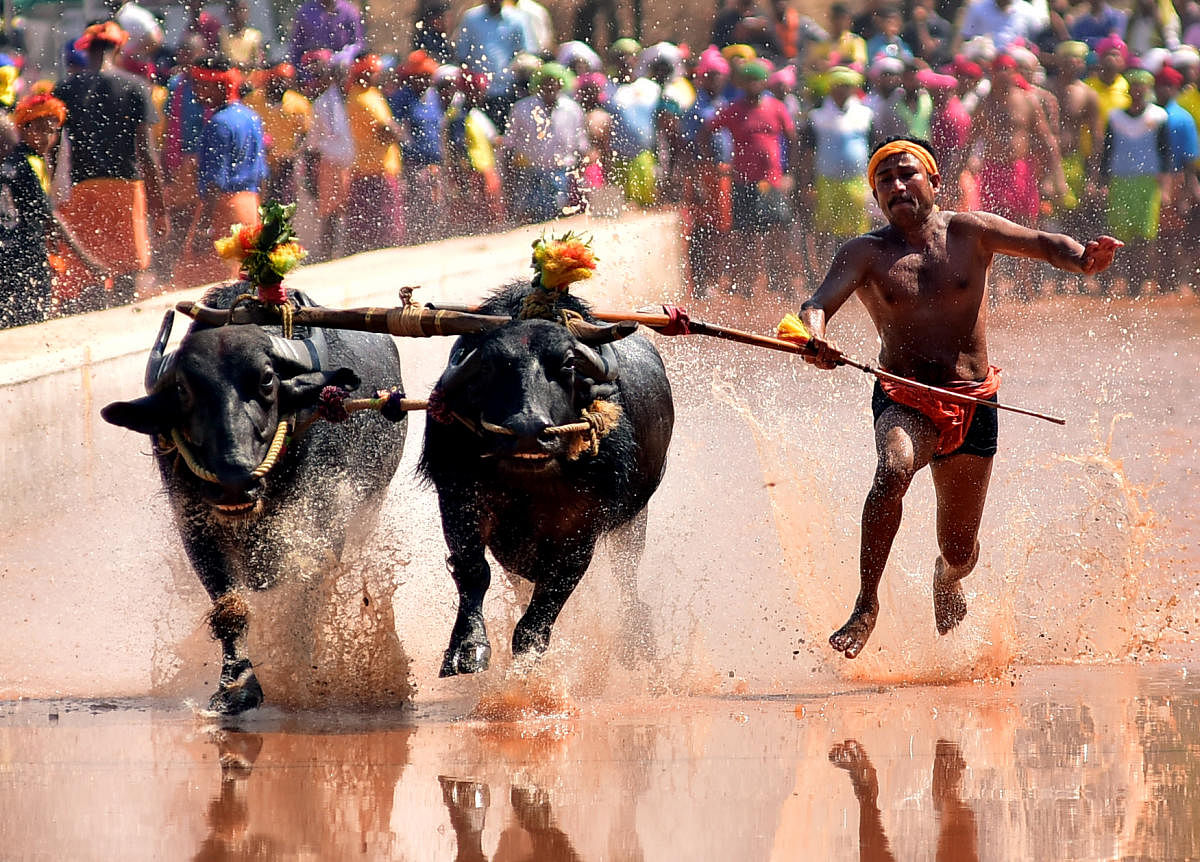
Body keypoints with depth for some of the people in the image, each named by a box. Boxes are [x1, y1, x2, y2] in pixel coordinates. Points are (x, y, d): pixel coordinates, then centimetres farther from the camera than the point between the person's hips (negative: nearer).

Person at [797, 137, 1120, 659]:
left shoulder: (969, 233, 3)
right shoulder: (865, 254, 1)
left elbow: (1044, 245, -1)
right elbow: (818, 305, -13)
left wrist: (1081, 259, -25)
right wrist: (814, 338, -38)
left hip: (972, 402, 2)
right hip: (903, 400, -2)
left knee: (959, 550, 9)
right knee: (893, 470, -36)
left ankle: (946, 579, 48)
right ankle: (866, 607, -30)